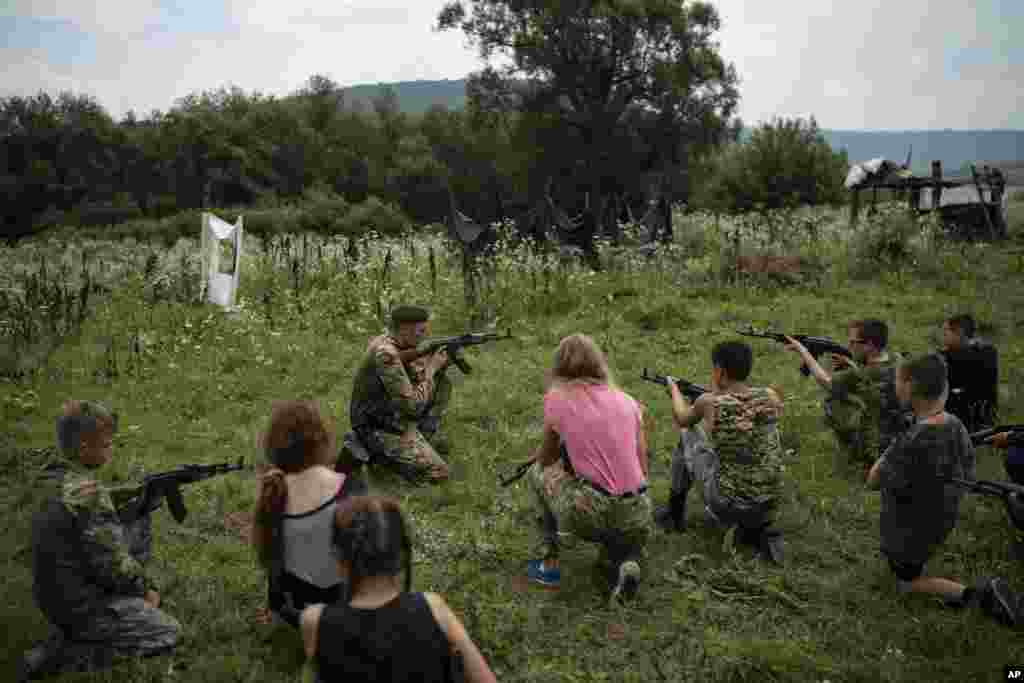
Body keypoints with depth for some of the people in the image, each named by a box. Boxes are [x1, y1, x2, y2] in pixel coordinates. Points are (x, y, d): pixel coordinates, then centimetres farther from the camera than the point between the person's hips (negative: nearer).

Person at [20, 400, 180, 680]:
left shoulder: (54, 477, -2)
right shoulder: (87, 492, -29)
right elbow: (112, 563, -25)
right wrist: (146, 587, -8)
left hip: (58, 591, 9)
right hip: (78, 606, -9)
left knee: (139, 528, 15)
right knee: (168, 633, 0)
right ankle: (57, 654, -3)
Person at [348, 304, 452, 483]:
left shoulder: (400, 345, -2)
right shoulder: (385, 353, -30)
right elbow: (413, 405, -28)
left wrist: (441, 364, -10)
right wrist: (431, 368, -18)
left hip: (397, 414, 9)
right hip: (376, 429, -9)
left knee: (443, 381, 8)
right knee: (438, 473, -15)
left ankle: (427, 433, 15)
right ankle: (382, 452, 0)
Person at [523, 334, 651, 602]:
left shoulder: (557, 399, 1)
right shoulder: (627, 401, 10)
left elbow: (547, 459, 16)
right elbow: (643, 469, 13)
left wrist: (535, 458, 38)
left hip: (588, 514, -3)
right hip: (637, 518, 4)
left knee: (538, 472, 25)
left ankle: (549, 563, 19)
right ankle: (623, 562, 3)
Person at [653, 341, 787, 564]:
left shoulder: (709, 403, -13)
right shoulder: (771, 397, -5)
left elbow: (682, 420, 11)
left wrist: (674, 389, 29)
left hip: (728, 507, -4)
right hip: (768, 505, 4)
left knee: (687, 437, 18)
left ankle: (675, 514, 34)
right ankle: (759, 530, 21)